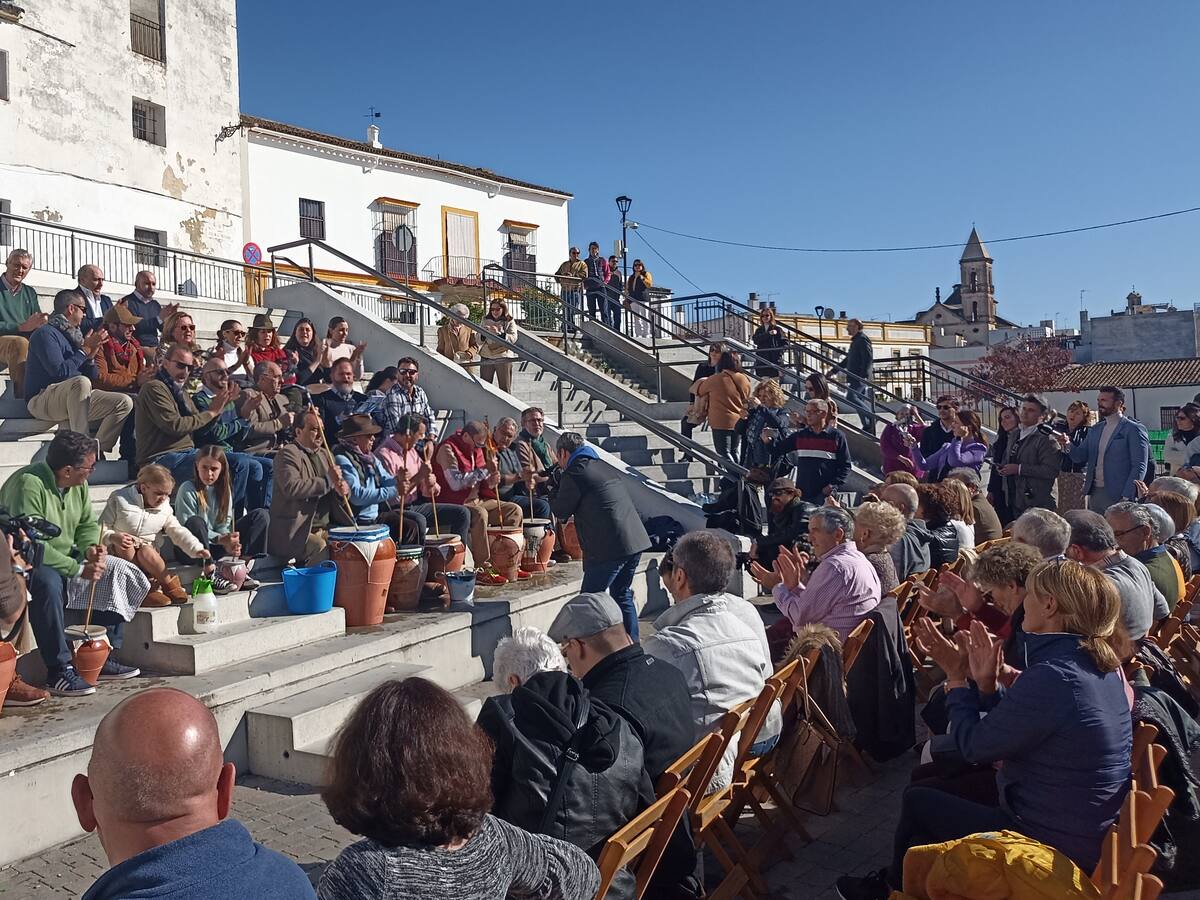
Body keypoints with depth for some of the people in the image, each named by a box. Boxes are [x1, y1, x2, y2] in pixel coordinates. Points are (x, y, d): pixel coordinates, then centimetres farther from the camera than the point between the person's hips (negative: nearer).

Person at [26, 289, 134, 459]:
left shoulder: (72, 335, 17)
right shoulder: (46, 333, -7)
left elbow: (92, 377, 16)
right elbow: (60, 371, -21)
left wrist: (91, 355, -3)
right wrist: (85, 349, -11)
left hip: (74, 399, 8)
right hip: (42, 400, -8)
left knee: (124, 403, -5)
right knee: (80, 381, -38)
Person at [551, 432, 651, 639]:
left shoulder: (573, 474, -7)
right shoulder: (602, 467, 20)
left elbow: (561, 513, 1)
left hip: (610, 547, -8)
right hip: (636, 540, 9)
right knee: (622, 595, 21)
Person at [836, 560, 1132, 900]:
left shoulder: (1050, 677, -29)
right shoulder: (1103, 666, 2)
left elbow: (974, 746, -16)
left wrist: (956, 678, -4)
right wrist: (985, 683, -2)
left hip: (1053, 844, -9)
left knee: (918, 801, 8)